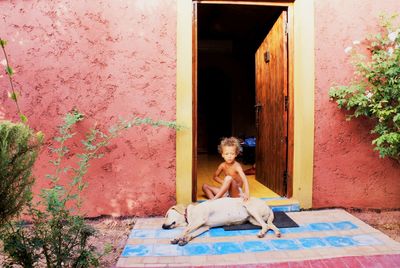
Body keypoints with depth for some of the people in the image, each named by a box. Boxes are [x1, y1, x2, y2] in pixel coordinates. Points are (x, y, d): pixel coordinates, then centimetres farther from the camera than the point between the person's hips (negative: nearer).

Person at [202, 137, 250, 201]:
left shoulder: (237, 166, -19)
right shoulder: (222, 165, -2)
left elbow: (244, 179, -35)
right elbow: (215, 177, 12)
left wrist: (247, 193, -52)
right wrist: (224, 182, -8)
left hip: (236, 192, -6)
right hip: (226, 191, 6)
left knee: (228, 178, -35)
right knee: (205, 186, -4)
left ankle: (215, 198, -30)